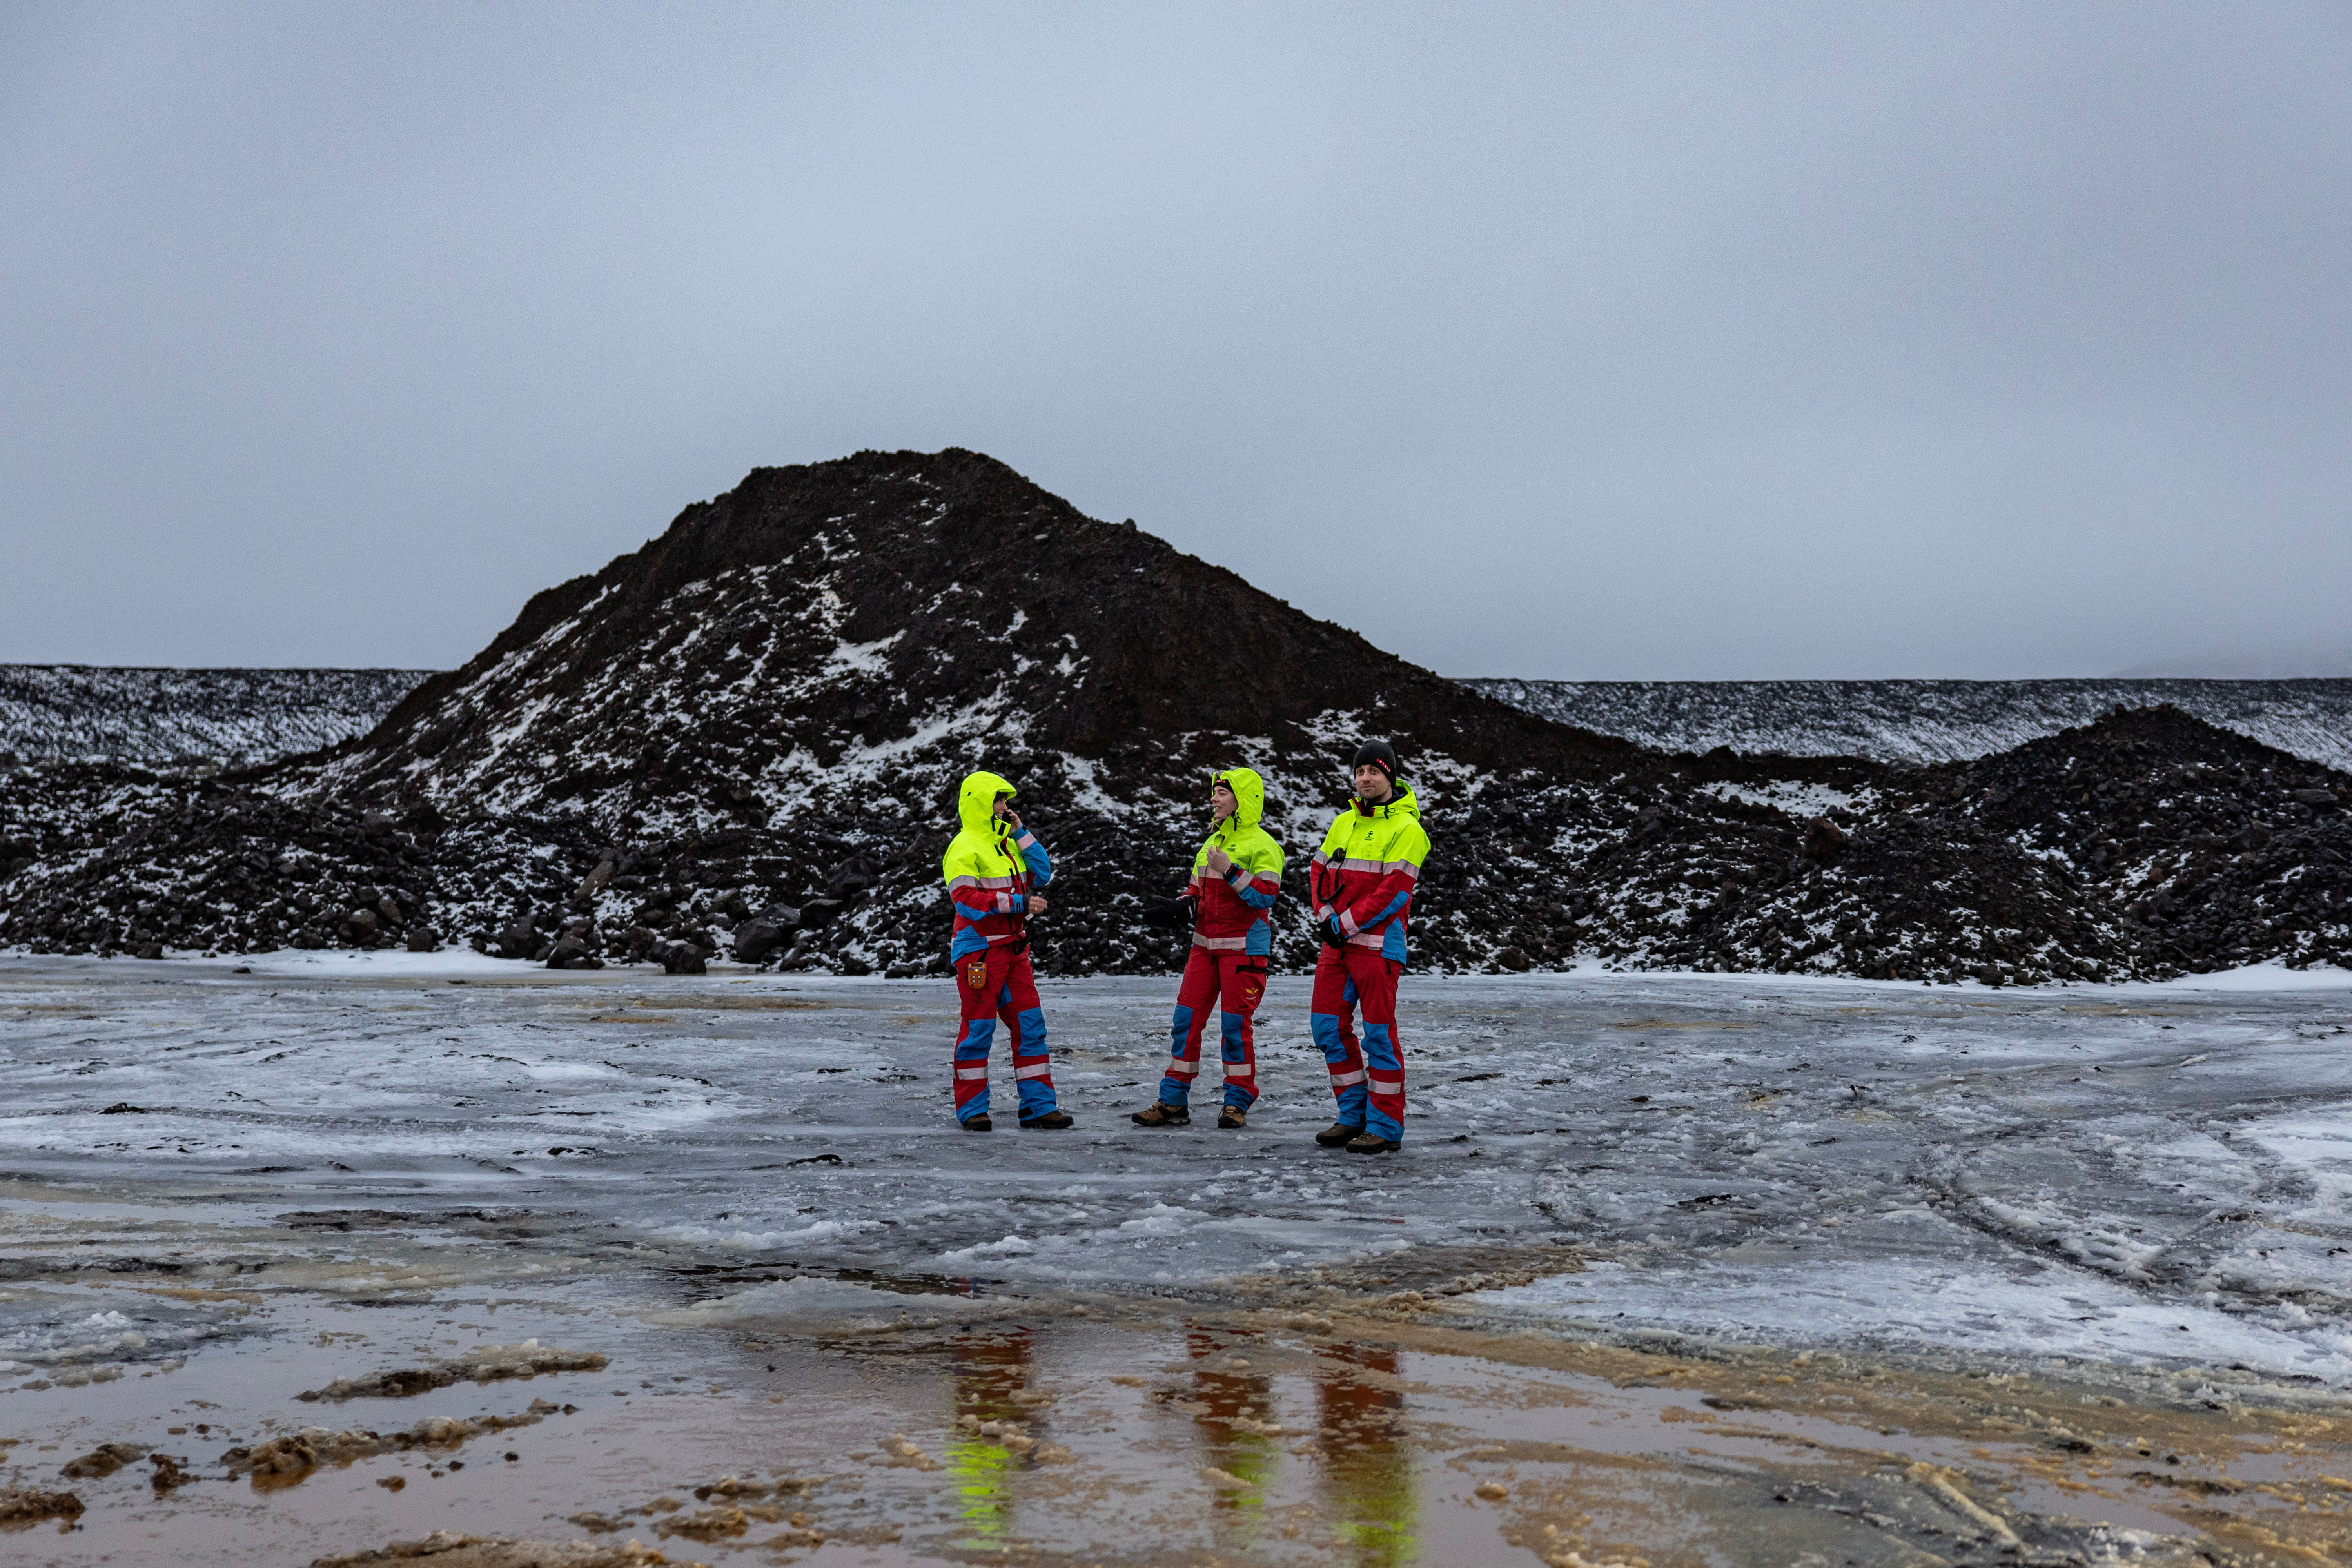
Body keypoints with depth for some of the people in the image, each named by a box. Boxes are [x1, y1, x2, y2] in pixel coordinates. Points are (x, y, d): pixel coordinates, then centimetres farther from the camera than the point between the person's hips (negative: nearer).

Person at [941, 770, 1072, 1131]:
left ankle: (1038, 1105, 10)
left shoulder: (1007, 842, 15)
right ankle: (971, 1109, 8)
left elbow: (1042, 874, 9)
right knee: (979, 1028, -2)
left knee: (1030, 1025, 6)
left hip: (1014, 948, 8)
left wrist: (1020, 833, 2)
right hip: (979, 949, -8)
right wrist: (1018, 903, -24)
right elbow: (966, 899, -22)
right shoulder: (965, 847, -11)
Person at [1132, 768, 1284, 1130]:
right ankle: (1173, 1101, 6)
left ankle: (1238, 1101, 8)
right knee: (1187, 1019, 3)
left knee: (1235, 1024, -4)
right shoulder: (1212, 842, 16)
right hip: (1205, 944, 7)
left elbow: (1266, 897, -16)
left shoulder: (1261, 845, -8)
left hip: (1244, 947, -7)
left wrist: (1231, 872, -23)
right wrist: (1185, 906, 2)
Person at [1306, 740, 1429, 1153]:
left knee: (1379, 1033, -4)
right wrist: (1326, 917, -4)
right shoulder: (1344, 822, 14)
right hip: (1336, 942, 7)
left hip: (1378, 942, -7)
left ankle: (1385, 1127, 3)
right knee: (1328, 1026, 7)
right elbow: (1320, 871, 14)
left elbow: (1395, 891, -15)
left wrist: (1347, 924, -15)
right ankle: (1354, 1115, 19)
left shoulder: (1406, 828, -8)